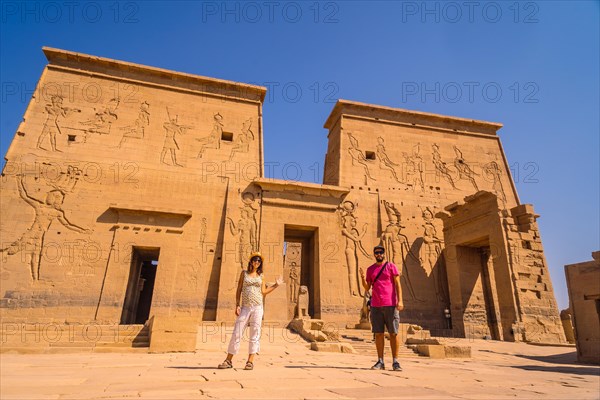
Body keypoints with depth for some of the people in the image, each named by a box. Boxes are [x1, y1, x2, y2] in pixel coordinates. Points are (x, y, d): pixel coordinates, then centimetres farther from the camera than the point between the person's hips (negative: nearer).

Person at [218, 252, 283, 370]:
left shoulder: (261, 276, 11)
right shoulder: (244, 273, 9)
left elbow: (263, 292, 8)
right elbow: (239, 290, 6)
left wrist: (276, 285, 7)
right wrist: (237, 305, -3)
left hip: (257, 307, 1)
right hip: (245, 307, 0)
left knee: (255, 334, 1)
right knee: (237, 333, 0)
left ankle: (250, 361, 10)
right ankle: (228, 361, 13)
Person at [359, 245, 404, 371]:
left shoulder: (391, 266, 4)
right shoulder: (370, 269, 13)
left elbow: (397, 284, 0)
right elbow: (367, 288, 11)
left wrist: (400, 300, -11)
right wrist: (363, 278, -8)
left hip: (390, 304, -3)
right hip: (376, 306, 3)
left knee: (394, 333, -1)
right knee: (378, 333, 5)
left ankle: (395, 362, 6)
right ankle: (380, 361, 12)